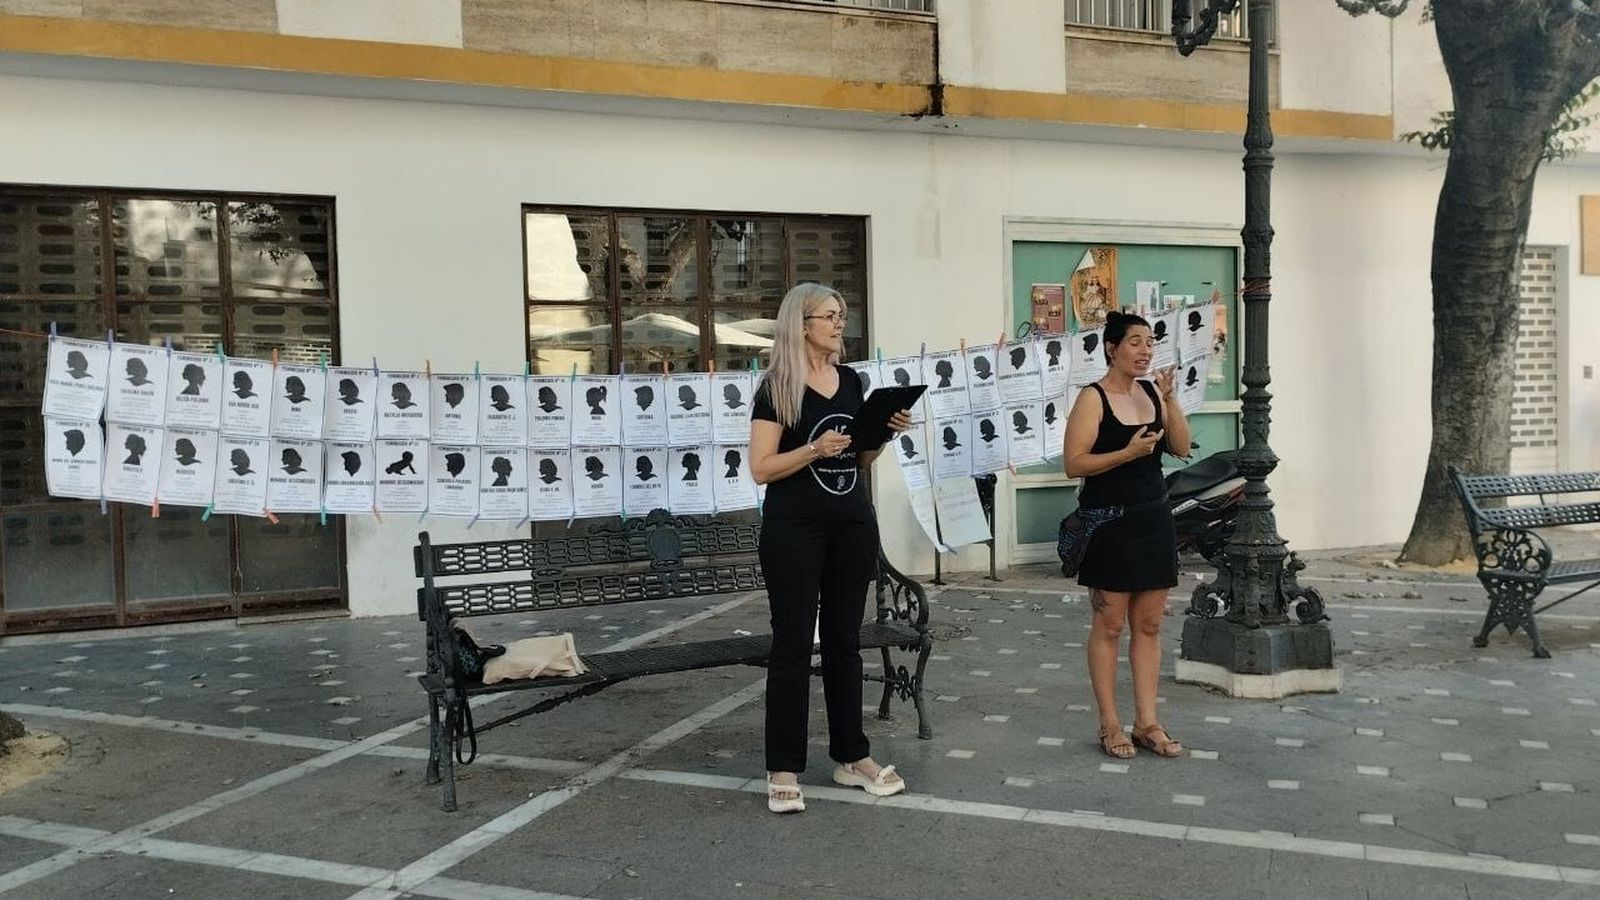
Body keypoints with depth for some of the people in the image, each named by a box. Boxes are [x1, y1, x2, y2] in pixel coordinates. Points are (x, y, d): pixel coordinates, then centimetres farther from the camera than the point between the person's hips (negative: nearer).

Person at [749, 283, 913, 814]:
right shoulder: (776, 389, -7)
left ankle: (852, 757, 21)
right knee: (792, 644, -1)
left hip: (853, 525, 6)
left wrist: (886, 432, -1)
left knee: (844, 641, 12)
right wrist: (814, 448, -23)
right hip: (794, 529, -6)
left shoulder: (851, 381, 11)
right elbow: (761, 469, -12)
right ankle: (783, 770, 6)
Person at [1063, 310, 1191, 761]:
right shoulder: (1093, 399, -10)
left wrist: (1171, 400, -9)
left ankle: (1147, 722, 16)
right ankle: (1110, 725, 12)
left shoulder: (1152, 392, 7)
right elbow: (1074, 463, -14)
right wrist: (1128, 452, -22)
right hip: (1109, 523, -6)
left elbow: (1182, 448, 3)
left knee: (1149, 625, 8)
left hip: (1153, 520, 6)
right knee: (1109, 626, 2)